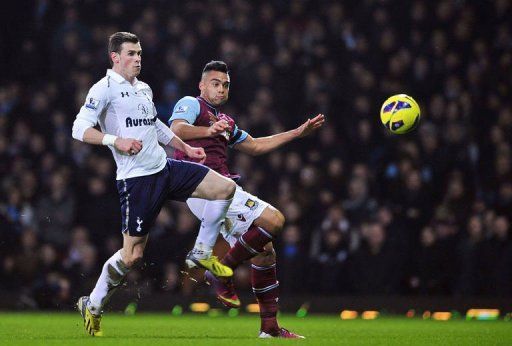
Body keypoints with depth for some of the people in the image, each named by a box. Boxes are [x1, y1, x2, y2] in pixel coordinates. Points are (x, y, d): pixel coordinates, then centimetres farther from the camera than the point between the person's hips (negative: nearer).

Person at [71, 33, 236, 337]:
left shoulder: (144, 89, 17)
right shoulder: (105, 88, -8)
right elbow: (80, 129, -15)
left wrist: (186, 148, 33)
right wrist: (115, 140, -26)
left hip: (165, 169, 8)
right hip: (137, 179, -8)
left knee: (225, 187, -2)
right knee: (133, 254, -8)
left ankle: (201, 254, 11)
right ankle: (92, 306, 11)